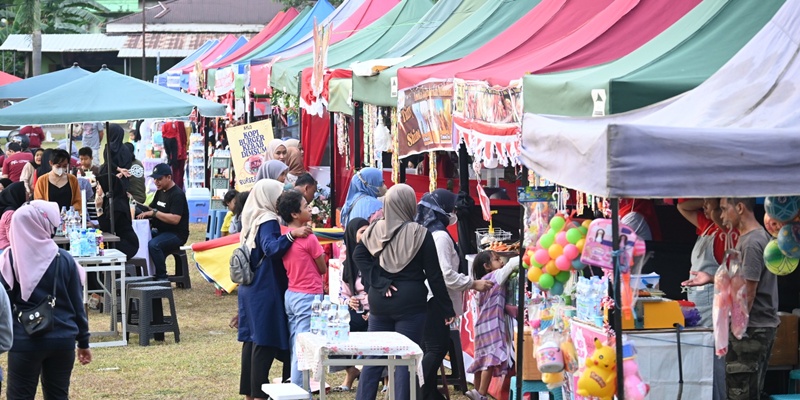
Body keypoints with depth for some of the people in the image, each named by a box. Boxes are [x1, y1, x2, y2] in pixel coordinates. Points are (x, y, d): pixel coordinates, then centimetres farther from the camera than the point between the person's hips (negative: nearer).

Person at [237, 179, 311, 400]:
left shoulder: (252, 218, 11)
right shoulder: (267, 220, -16)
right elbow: (271, 248, -33)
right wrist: (291, 235, -44)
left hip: (250, 289, 9)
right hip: (266, 291, -9)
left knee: (252, 339, 12)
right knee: (266, 342, -6)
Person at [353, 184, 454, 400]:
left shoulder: (375, 229, 1)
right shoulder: (420, 234, -9)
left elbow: (359, 256, -6)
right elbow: (435, 276, -6)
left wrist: (379, 283, -7)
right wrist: (447, 309, 0)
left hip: (379, 301, 4)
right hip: (410, 302, -4)